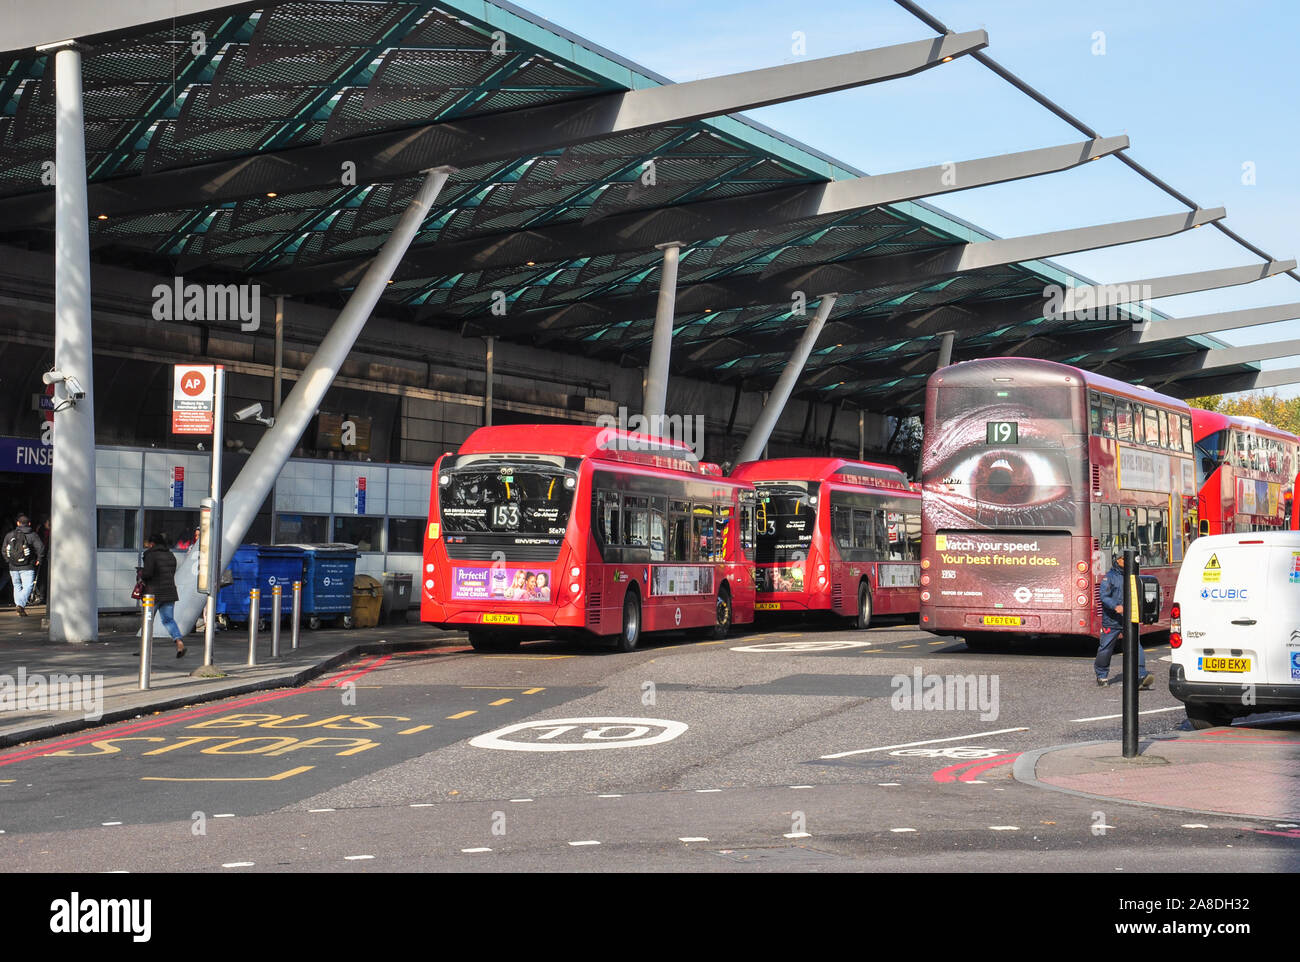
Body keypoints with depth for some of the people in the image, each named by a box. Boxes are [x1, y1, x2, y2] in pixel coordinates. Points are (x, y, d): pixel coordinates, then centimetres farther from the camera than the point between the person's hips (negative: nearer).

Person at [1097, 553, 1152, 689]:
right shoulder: (1109, 577, -4)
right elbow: (1104, 596, -14)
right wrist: (1116, 607, -29)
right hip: (1111, 620, -3)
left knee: (1135, 644, -14)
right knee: (1105, 649, 8)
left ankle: (1141, 677, -22)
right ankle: (1101, 676, 28)